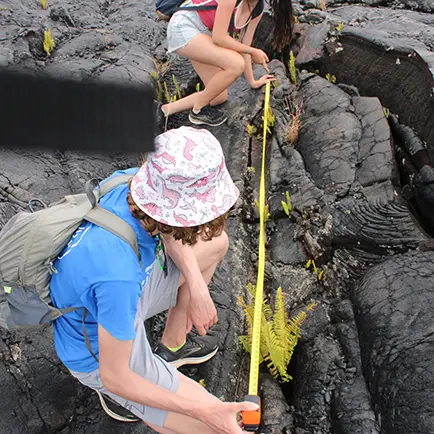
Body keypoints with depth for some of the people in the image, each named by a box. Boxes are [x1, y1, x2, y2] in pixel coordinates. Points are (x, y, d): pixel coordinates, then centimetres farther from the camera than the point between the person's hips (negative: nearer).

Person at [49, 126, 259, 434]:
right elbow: (113, 377, -29)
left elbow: (170, 233, 2)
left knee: (216, 243, 12)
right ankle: (120, 396, 13)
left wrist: (197, 287, -11)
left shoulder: (131, 181, -23)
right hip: (101, 356, -7)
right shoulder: (119, 273, -44)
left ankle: (172, 344, 26)